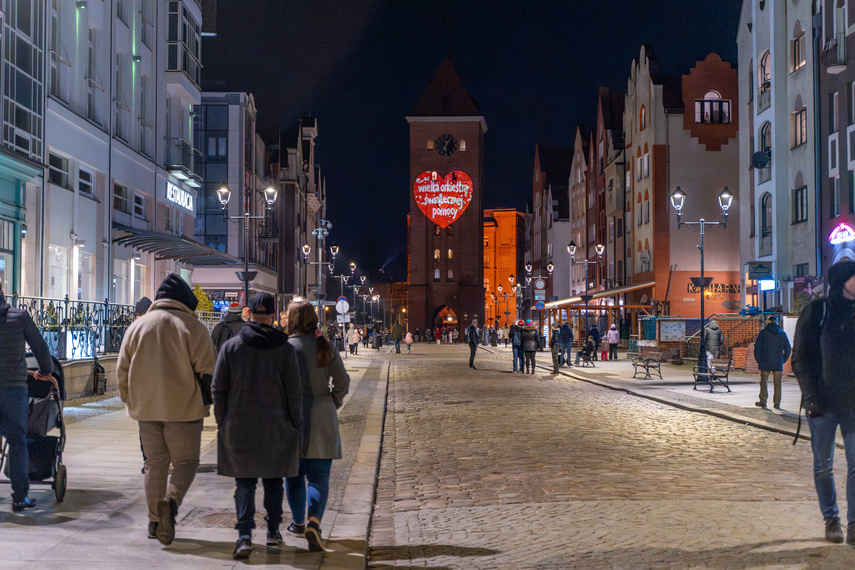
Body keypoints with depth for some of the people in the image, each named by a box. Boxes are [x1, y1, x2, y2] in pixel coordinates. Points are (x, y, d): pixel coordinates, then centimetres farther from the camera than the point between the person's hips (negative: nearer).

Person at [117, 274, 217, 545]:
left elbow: (122, 369, 11)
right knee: (186, 462, 4)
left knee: (155, 463, 14)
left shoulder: (137, 325, 8)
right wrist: (205, 399, 7)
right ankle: (170, 502, -21)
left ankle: (155, 521, 16)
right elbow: (207, 370, -8)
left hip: (146, 408, 4)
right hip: (183, 408, -4)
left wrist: (130, 400, 22)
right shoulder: (192, 326, -4)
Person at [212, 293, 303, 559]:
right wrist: (296, 424, 5)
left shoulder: (231, 346, -2)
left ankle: (244, 535, -6)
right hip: (276, 427, 0)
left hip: (239, 426, 0)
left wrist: (222, 422, 10)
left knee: (244, 482, 5)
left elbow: (218, 388, 0)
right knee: (273, 479, 14)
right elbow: (294, 392, -5)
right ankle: (273, 532, 22)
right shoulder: (285, 348, -5)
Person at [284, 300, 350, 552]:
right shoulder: (325, 347, 0)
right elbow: (342, 381, 1)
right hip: (321, 420, 1)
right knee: (319, 476, 3)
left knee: (294, 474, 16)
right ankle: (314, 520, -18)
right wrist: (334, 402, 16)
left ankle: (299, 522, 28)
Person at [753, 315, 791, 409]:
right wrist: (783, 360, 14)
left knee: (763, 381, 7)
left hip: (765, 362, -2)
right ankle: (777, 403, 4)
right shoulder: (782, 334, 7)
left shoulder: (763, 333, -2)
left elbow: (757, 347, -6)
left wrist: (758, 360, 1)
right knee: (777, 383, 6)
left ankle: (763, 401, 6)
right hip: (778, 363, 2)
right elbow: (788, 349, 9)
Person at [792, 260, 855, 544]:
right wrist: (810, 395, -11)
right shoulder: (817, 311, -2)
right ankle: (831, 520, 20)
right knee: (823, 465, 6)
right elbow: (800, 357, -2)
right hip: (823, 402, -2)